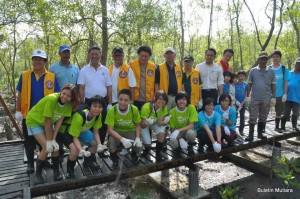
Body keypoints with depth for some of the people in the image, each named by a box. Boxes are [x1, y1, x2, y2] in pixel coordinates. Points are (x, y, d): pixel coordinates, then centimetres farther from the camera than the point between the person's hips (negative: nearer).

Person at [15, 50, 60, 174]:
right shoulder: (24, 75, 1)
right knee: (29, 140, 11)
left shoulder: (51, 77, -3)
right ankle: (30, 163, 26)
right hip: (28, 113, 1)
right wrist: (18, 111, -1)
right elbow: (20, 94, 3)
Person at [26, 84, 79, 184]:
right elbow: (47, 121, -30)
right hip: (34, 121, -5)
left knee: (55, 146, -6)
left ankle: (56, 172, 11)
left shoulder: (68, 104, -18)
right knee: (46, 148, -15)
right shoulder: (52, 99, -36)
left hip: (46, 123, 5)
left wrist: (53, 139, -20)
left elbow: (60, 120, -16)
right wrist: (49, 141, -23)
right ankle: (37, 175, 4)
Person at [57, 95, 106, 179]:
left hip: (82, 130, 7)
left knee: (95, 143, 1)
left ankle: (88, 161, 29)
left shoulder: (98, 115, -20)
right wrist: (81, 150, -46)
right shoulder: (79, 117, -40)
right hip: (66, 130, -7)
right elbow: (75, 137, -31)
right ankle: (69, 171, -3)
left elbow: (95, 132, -8)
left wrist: (99, 145, -24)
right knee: (75, 150, -29)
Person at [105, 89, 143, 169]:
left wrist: (138, 138, -21)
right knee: (111, 142, -33)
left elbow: (137, 125, -5)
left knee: (139, 146, -22)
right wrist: (122, 139, -39)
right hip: (116, 132, -1)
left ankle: (134, 156, 18)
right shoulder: (112, 110, -24)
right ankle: (115, 160, 0)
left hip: (130, 131, 1)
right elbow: (110, 129, -25)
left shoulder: (134, 109, -20)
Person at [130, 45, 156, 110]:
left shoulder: (153, 66, 5)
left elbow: (154, 83, 10)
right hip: (134, 99, -2)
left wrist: (152, 96, 7)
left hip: (148, 100, 3)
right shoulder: (131, 64, -3)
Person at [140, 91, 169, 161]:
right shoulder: (146, 107, -34)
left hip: (155, 123, 3)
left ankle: (158, 153, -3)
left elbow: (159, 123, -18)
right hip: (145, 124, -3)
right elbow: (142, 125, -27)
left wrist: (165, 121, -40)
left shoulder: (164, 108, -21)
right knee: (147, 145, -17)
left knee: (162, 134, -27)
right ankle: (147, 148, 22)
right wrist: (147, 123, -49)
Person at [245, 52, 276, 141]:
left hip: (266, 99, 2)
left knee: (263, 117, 12)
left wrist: (273, 97, 1)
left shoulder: (271, 71, 3)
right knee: (252, 118, 2)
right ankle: (250, 135, 8)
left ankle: (260, 133, 25)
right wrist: (247, 96, 0)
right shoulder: (253, 71, 0)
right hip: (254, 99, -2)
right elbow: (249, 84, 3)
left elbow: (273, 85, 6)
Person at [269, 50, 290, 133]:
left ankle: (277, 127, 31)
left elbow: (285, 82, 1)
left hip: (279, 95, 2)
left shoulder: (284, 69, -1)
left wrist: (285, 94, -5)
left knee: (279, 112, 14)